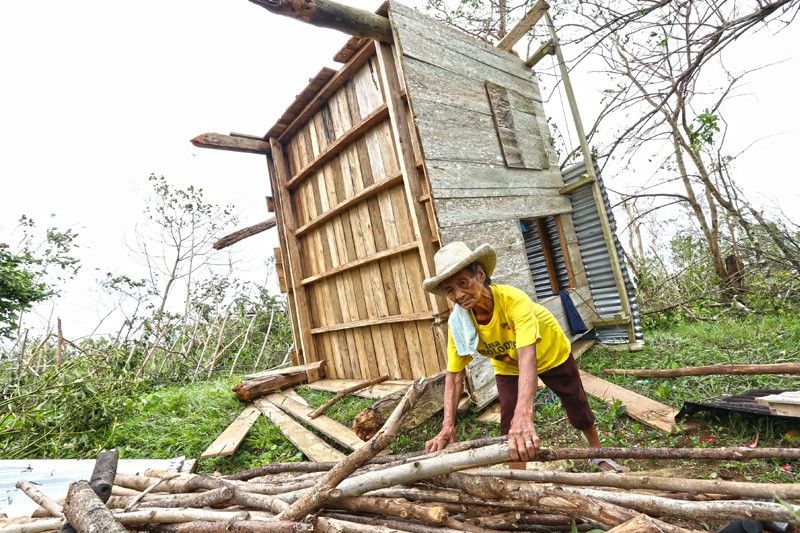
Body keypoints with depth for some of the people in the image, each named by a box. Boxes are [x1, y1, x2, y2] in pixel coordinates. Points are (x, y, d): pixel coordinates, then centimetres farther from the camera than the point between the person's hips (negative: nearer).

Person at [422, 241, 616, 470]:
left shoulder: (513, 299, -43)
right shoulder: (457, 321, -29)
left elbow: (527, 355, -53)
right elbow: (454, 374, -24)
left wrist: (523, 417, -65)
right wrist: (448, 425, -34)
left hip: (552, 353, -2)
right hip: (508, 366, 2)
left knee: (578, 411, 14)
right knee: (510, 427, -5)